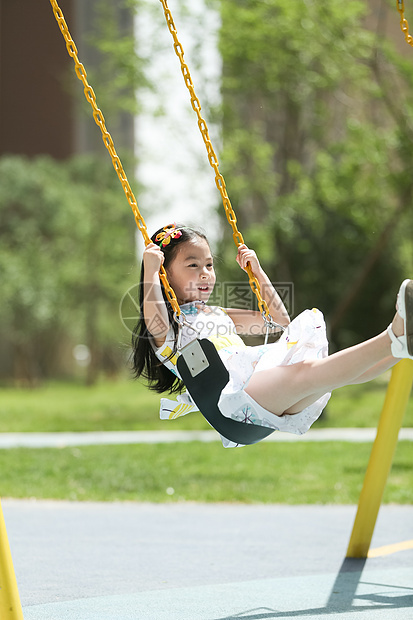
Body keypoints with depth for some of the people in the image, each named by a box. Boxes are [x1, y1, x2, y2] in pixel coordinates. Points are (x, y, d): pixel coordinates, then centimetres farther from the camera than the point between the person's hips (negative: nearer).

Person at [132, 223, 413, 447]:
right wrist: (149, 269, -14)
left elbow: (280, 320, 40)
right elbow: (155, 323, -17)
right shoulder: (168, 325, 11)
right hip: (232, 396, -8)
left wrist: (258, 271, 35)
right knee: (307, 372, -32)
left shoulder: (216, 314, 34)